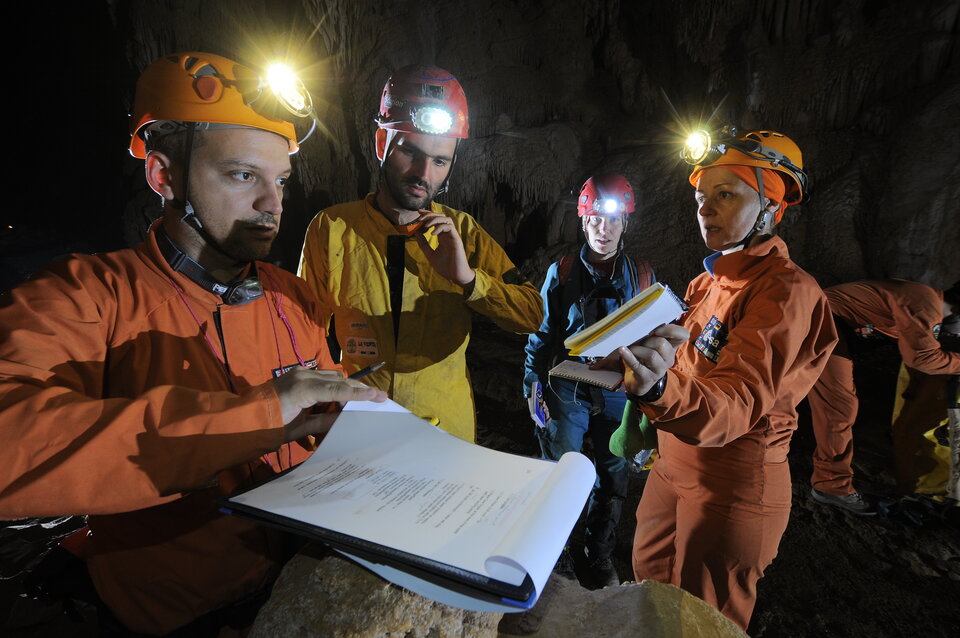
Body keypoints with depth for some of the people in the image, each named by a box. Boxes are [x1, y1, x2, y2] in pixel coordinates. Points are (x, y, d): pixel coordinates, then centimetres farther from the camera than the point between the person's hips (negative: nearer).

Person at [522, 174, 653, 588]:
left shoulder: (642, 277, 4)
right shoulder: (562, 272, 0)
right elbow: (542, 333, 2)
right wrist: (534, 389, -4)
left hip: (619, 393, 2)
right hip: (568, 391, -1)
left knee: (613, 477, 14)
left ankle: (601, 556, 37)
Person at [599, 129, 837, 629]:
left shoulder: (786, 290, -19)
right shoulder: (708, 281, 6)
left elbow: (737, 401, -33)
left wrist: (660, 390, -53)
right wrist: (635, 366, -5)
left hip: (734, 484, -7)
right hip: (674, 466, 7)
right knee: (650, 591, 23)